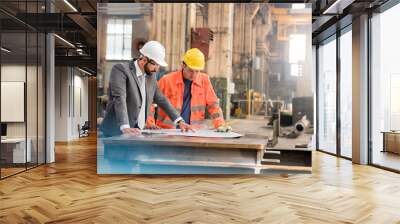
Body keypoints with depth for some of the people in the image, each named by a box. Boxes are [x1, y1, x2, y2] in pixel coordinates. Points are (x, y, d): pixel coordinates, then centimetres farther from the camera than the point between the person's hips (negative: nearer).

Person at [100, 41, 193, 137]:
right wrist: (125, 127, -34)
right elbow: (119, 98, -22)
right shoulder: (121, 69, -10)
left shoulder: (150, 77, 11)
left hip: (137, 132, 6)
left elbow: (161, 100, 18)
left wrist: (179, 121, 11)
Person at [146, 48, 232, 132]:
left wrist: (220, 125, 3)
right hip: (167, 131, -1)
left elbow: (213, 105, 12)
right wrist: (150, 123, -2)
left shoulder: (204, 80, 6)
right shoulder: (167, 80, -1)